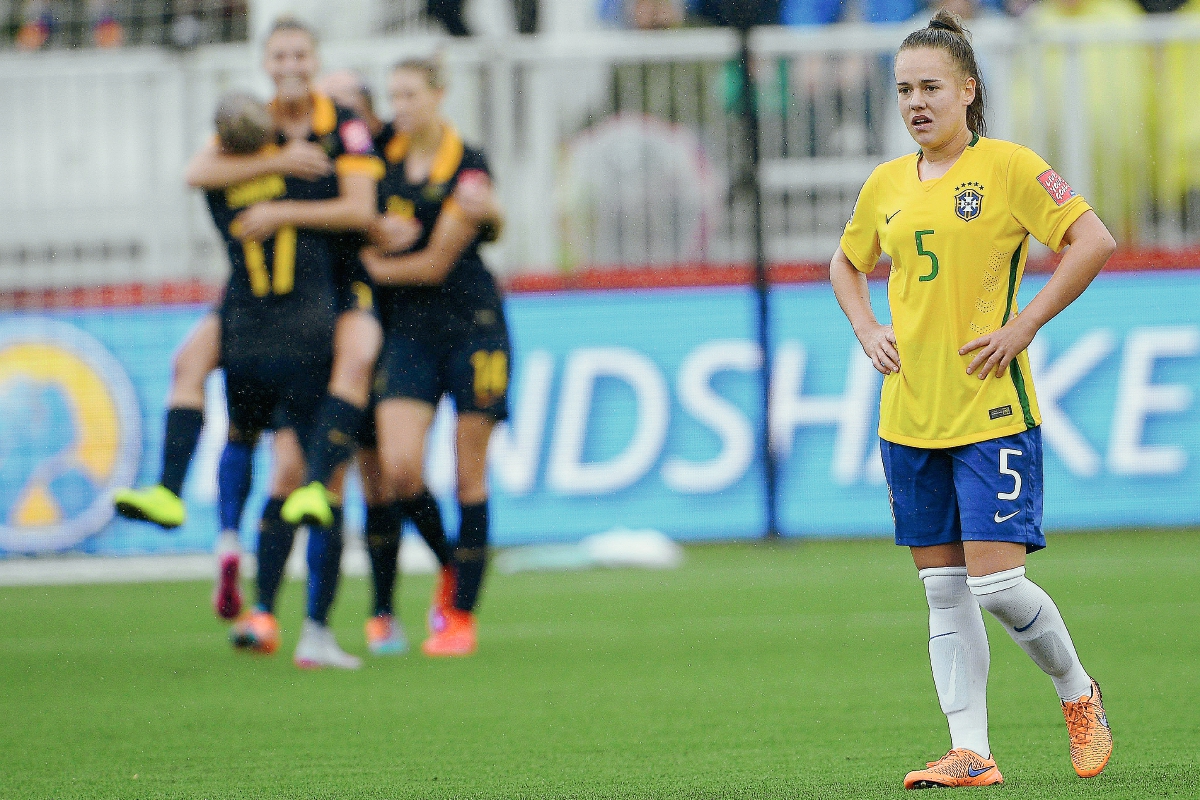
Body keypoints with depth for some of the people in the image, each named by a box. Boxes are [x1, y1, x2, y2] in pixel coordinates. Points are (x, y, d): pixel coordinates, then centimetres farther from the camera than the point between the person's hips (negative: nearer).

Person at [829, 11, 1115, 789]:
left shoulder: (1009, 167, -6)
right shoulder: (887, 184, 11)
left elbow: (1095, 241, -11)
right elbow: (846, 265, 29)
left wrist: (1024, 325, -13)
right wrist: (869, 331, 10)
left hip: (992, 409, -6)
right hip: (910, 414, 6)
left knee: (996, 582, -11)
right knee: (945, 591, 4)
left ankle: (1078, 693, 14)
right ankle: (971, 753, 6)